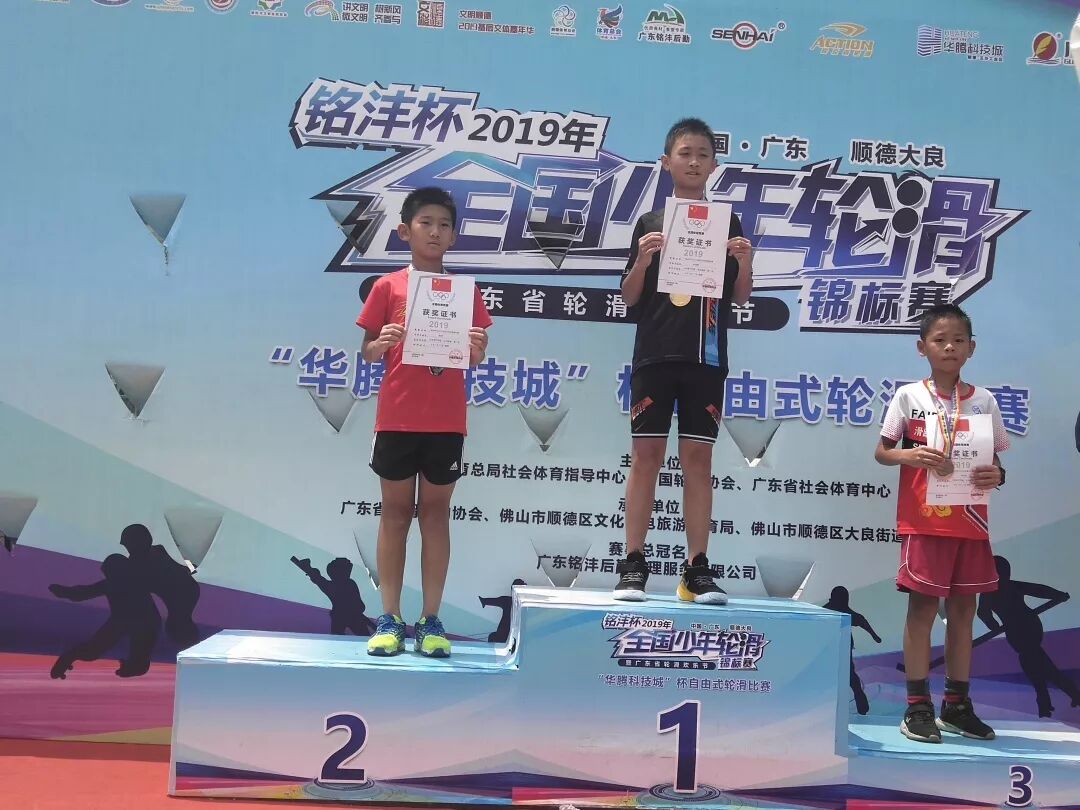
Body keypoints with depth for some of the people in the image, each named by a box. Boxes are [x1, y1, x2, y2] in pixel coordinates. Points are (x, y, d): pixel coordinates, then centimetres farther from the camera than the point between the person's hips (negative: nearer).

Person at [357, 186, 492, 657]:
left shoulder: (464, 291, 5)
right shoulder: (388, 287, 2)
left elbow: (475, 359, 4)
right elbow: (367, 353, 3)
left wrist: (477, 348, -17)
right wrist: (382, 343, -18)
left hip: (446, 421, 1)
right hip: (396, 418, -1)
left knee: (436, 513, 6)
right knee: (396, 513, 5)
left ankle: (431, 620, 11)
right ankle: (389, 619, 11)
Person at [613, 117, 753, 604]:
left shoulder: (727, 224, 11)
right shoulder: (649, 222, 8)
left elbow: (740, 298, 8)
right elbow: (629, 298, 6)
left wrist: (745, 263, -11)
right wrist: (642, 260, -12)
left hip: (706, 358, 1)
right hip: (655, 354, -1)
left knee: (698, 458, 2)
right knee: (646, 455, -1)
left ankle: (697, 570, 6)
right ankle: (633, 565, 3)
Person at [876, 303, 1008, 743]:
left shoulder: (983, 400, 6)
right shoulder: (909, 396, -1)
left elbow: (996, 458, 11)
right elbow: (882, 451, 1)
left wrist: (996, 475, -12)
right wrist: (910, 455, -20)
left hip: (970, 523, 3)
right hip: (923, 521, -3)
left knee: (963, 611, 10)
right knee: (922, 608, 1)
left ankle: (957, 705, 22)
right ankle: (918, 707, 10)